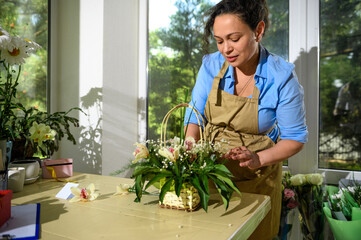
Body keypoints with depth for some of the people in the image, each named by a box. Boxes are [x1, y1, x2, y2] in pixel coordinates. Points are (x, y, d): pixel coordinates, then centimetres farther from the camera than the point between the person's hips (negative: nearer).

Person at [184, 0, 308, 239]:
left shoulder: (282, 76, -17)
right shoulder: (211, 65, -8)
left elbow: (295, 138, -9)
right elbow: (194, 117, -2)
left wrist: (258, 159, -25)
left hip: (256, 181, -2)